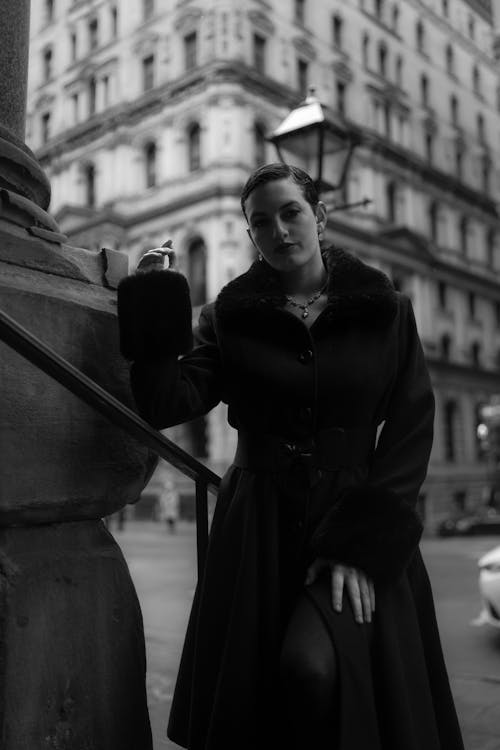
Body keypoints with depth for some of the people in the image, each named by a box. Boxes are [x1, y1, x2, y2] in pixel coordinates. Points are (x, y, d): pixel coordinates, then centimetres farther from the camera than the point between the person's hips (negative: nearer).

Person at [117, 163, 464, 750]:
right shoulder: (230, 317, 6)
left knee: (314, 668, -24)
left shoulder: (386, 312, 5)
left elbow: (412, 429, -2)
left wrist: (364, 541, -12)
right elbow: (167, 405, -6)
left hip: (363, 534, -1)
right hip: (259, 535, 2)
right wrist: (155, 306, -14)